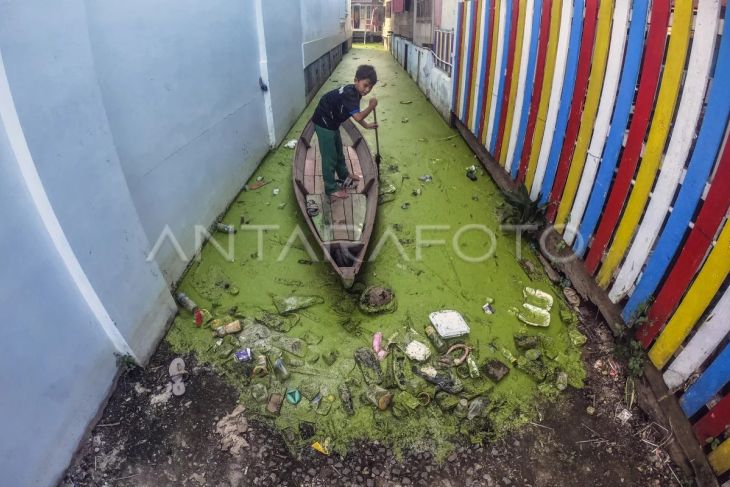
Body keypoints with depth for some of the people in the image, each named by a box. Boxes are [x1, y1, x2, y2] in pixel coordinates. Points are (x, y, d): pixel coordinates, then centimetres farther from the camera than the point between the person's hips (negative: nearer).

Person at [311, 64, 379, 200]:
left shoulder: (355, 92, 2)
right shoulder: (349, 94, -28)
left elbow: (355, 114, 15)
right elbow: (358, 117, -37)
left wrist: (367, 125, 9)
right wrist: (371, 106, -24)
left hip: (332, 122, 10)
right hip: (324, 122, -10)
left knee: (338, 150, 24)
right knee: (329, 156, -4)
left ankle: (344, 175, 44)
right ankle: (331, 189, 4)